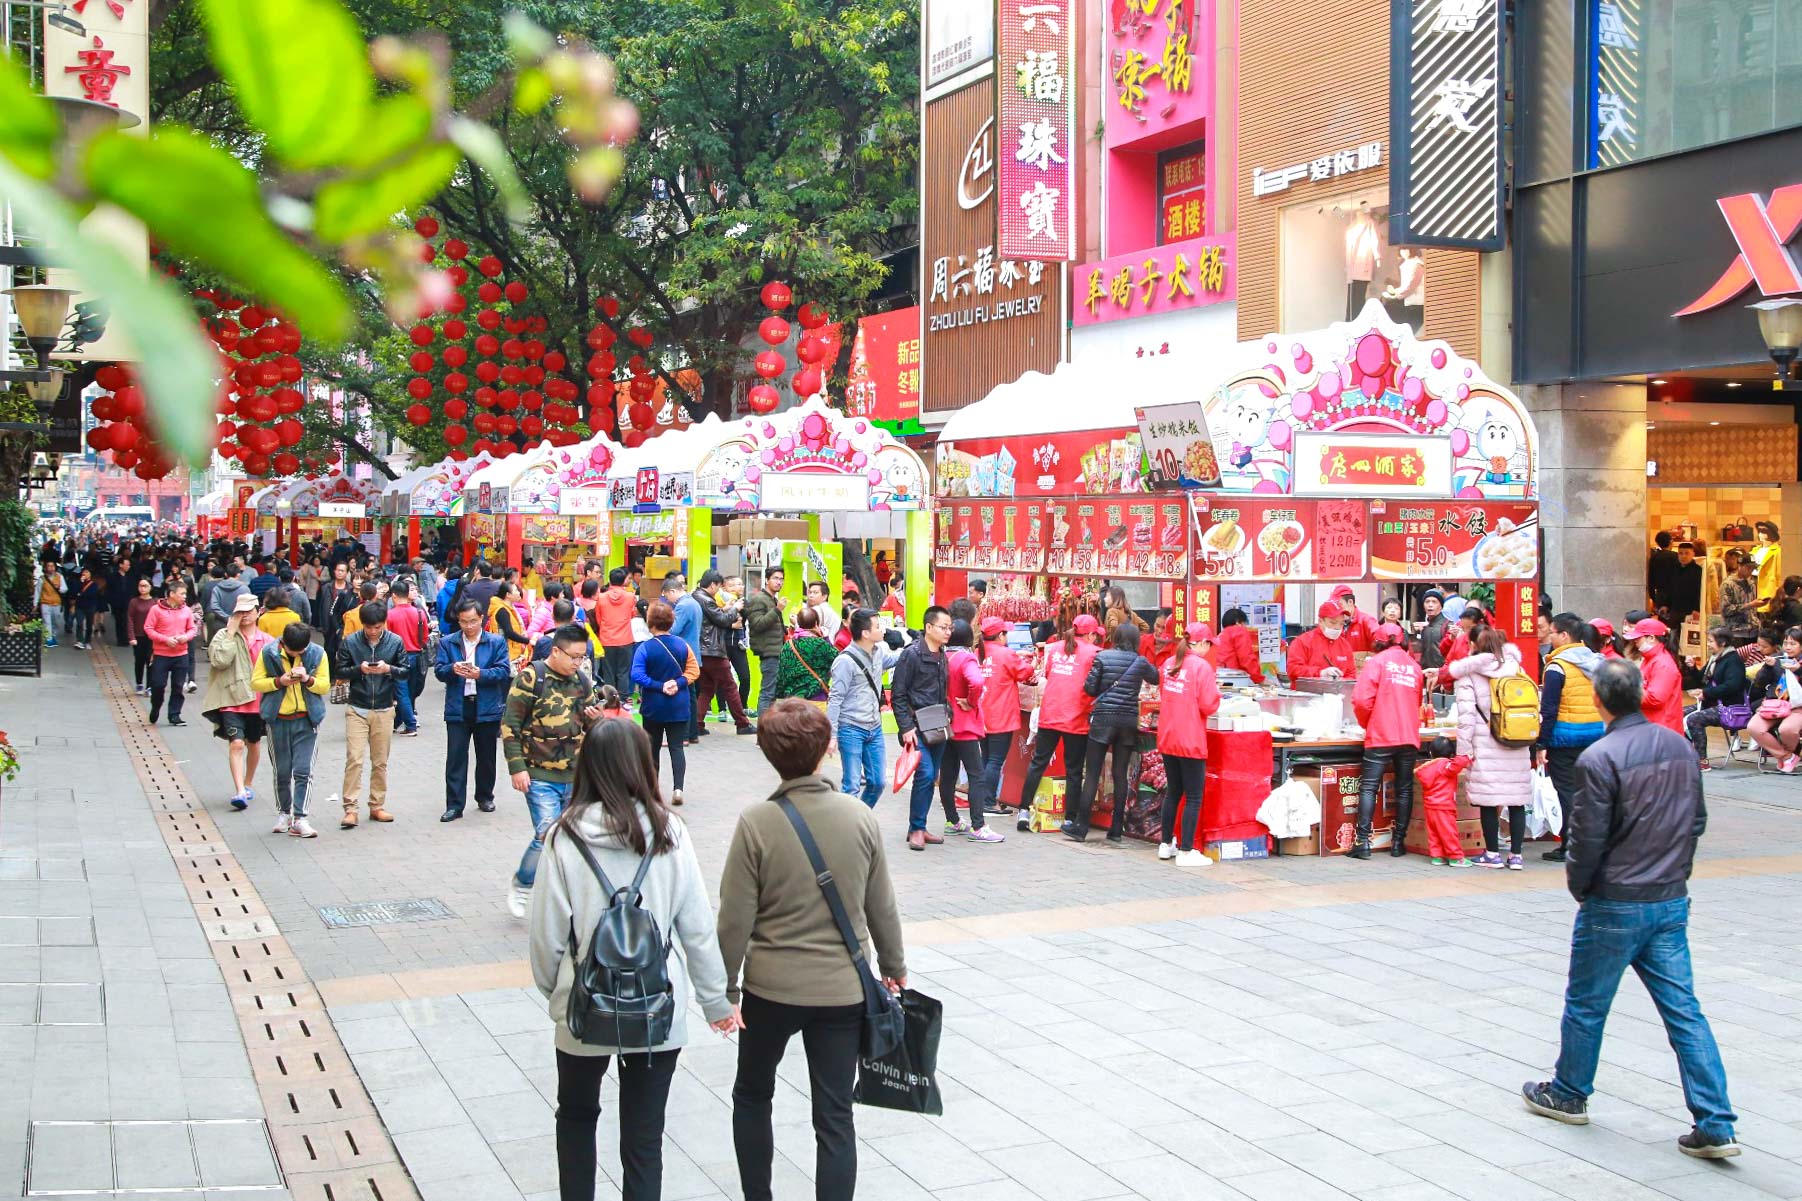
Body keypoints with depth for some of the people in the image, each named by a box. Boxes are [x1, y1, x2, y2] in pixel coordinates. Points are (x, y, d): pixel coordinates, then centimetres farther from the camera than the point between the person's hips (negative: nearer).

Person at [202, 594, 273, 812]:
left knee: (254, 743, 18)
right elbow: (219, 660, -18)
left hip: (258, 701, 3)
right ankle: (240, 791, -21)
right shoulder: (224, 636, -1)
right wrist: (231, 633, -15)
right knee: (236, 744, -16)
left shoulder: (267, 641, 5)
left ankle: (248, 784, 37)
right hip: (231, 699, -3)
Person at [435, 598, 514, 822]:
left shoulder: (496, 642, 1)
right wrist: (452, 669, -22)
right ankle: (454, 805, -2)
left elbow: (504, 671, -7)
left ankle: (485, 797, 29)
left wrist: (481, 674, -23)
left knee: (486, 757, 12)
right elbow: (438, 671, 0)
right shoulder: (448, 643, 5)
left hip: (487, 708, 0)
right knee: (455, 757, -4)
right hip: (457, 708, 0)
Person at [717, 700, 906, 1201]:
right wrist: (894, 965, 18)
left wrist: (724, 988, 1)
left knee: (752, 1096, 21)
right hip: (843, 989, 2)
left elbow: (735, 918, -11)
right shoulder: (859, 815, -7)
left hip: (772, 986, -1)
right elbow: (882, 906, 2)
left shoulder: (756, 821, -15)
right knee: (835, 1116, 9)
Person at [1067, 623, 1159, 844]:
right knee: (1120, 775, 6)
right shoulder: (1141, 662, 4)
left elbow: (1089, 688, -4)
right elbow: (1156, 679, 23)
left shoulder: (1102, 657, -3)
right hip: (1129, 720, 2)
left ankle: (1081, 827, 2)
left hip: (1103, 717, -2)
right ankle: (1116, 831, 7)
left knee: (1092, 773, 1)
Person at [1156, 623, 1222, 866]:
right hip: (1191, 741, -7)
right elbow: (1209, 706, -15)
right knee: (1193, 798, 0)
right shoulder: (1202, 666, -13)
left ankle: (1166, 844, 27)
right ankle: (1186, 852, 0)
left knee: (1173, 792, 19)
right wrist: (1216, 691, 3)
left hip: (1167, 739, 7)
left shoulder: (1169, 663, 8)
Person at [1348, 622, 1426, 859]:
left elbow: (1362, 699, -11)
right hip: (1410, 736, 4)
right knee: (1404, 789, 9)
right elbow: (1418, 703, 18)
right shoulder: (1415, 666, 14)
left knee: (1368, 787, -3)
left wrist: (1366, 723, 6)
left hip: (1381, 736, -4)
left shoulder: (1377, 661, -1)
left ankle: (1362, 841, -9)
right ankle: (1398, 842, 10)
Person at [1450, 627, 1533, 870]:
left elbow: (1466, 716, -7)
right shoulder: (1517, 670, 10)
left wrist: (1464, 751, -6)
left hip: (1486, 749, -4)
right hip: (1518, 749, 4)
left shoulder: (1468, 676, -2)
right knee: (1517, 801, 7)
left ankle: (1493, 854, 8)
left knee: (1488, 802, 3)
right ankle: (1515, 855, 9)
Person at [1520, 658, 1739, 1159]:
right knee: (1683, 1008, 7)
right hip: (1672, 901, 6)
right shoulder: (1680, 747, 2)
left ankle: (1569, 1094, 29)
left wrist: (1579, 887, 2)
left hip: (1615, 904, -6)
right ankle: (1715, 1125, 4)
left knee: (1586, 1003, 13)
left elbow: (1588, 837, -16)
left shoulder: (1600, 758, -19)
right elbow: (1697, 820, 12)